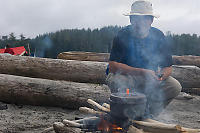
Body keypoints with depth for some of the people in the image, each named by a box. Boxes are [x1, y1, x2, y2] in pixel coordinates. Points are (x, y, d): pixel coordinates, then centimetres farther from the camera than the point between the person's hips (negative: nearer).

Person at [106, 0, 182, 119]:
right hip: (126, 75, -3)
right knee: (117, 81, -36)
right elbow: (112, 66, -26)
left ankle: (147, 115, 1)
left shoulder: (158, 36, -6)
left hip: (151, 79, 3)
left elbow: (168, 67, -4)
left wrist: (161, 75, -30)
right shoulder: (123, 36, -16)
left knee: (175, 87, -19)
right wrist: (142, 72, -34)